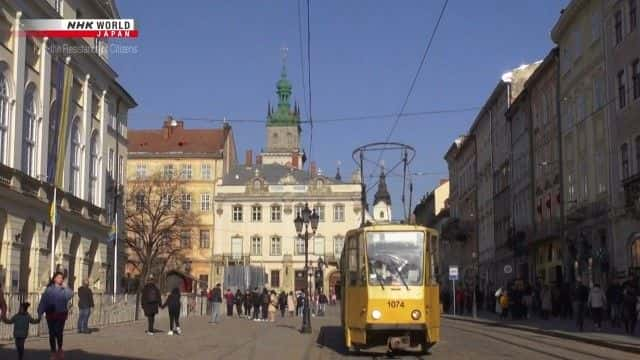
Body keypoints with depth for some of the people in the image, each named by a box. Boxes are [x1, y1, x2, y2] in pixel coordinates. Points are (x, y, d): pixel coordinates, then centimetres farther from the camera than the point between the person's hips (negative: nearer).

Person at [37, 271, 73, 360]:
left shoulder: (64, 289, 4)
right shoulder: (49, 289, 1)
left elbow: (70, 295, -15)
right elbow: (43, 301, 0)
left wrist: (65, 287, -15)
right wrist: (40, 313, -4)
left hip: (61, 314, 0)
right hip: (51, 313, 0)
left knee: (59, 333, -6)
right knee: (52, 333, 3)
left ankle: (59, 349, 18)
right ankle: (53, 351, 14)